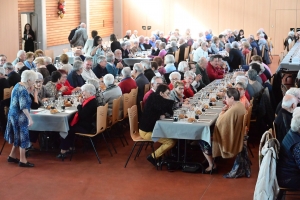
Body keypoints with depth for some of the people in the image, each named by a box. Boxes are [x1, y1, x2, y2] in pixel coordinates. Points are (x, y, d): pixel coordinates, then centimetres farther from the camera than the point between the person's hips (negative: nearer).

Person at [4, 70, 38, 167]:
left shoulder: (18, 85, 7)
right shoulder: (23, 90, -22)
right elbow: (23, 106, -28)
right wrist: (30, 118, -27)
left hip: (15, 114, 10)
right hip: (20, 116, -10)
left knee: (18, 136, 19)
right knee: (23, 136, -1)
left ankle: (12, 156, 28)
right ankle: (22, 160, 6)